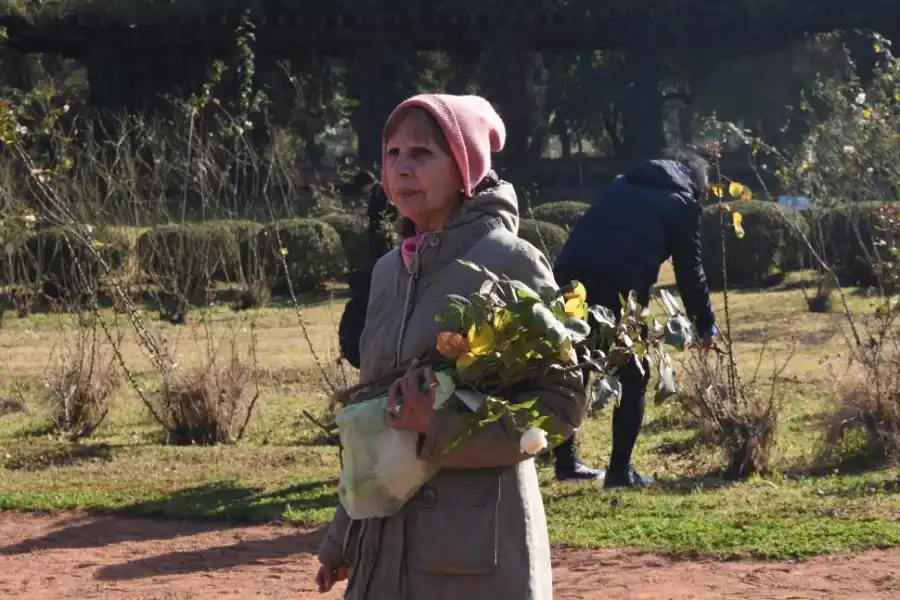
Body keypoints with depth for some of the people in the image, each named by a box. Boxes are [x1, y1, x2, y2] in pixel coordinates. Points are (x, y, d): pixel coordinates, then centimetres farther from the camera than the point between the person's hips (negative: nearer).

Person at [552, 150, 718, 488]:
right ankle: (620, 470, 7)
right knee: (633, 379, 10)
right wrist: (705, 324, 21)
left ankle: (566, 461, 24)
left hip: (569, 278, 5)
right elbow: (689, 270, 12)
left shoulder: (621, 185, 28)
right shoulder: (681, 203, 12)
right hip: (618, 289, -5)